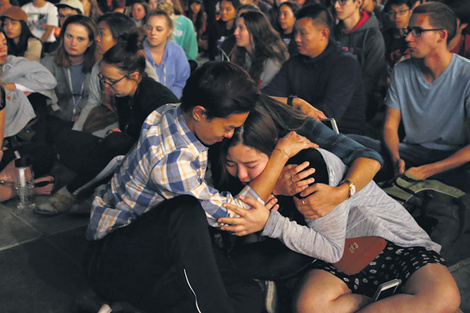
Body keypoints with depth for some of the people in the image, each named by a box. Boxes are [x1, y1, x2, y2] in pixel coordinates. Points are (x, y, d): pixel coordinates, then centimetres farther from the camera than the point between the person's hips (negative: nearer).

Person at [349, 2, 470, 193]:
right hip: (410, 152, 4)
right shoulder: (402, 71, 3)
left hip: (454, 159, -3)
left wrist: (425, 171, -23)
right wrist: (396, 160, -17)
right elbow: (390, 126, 5)